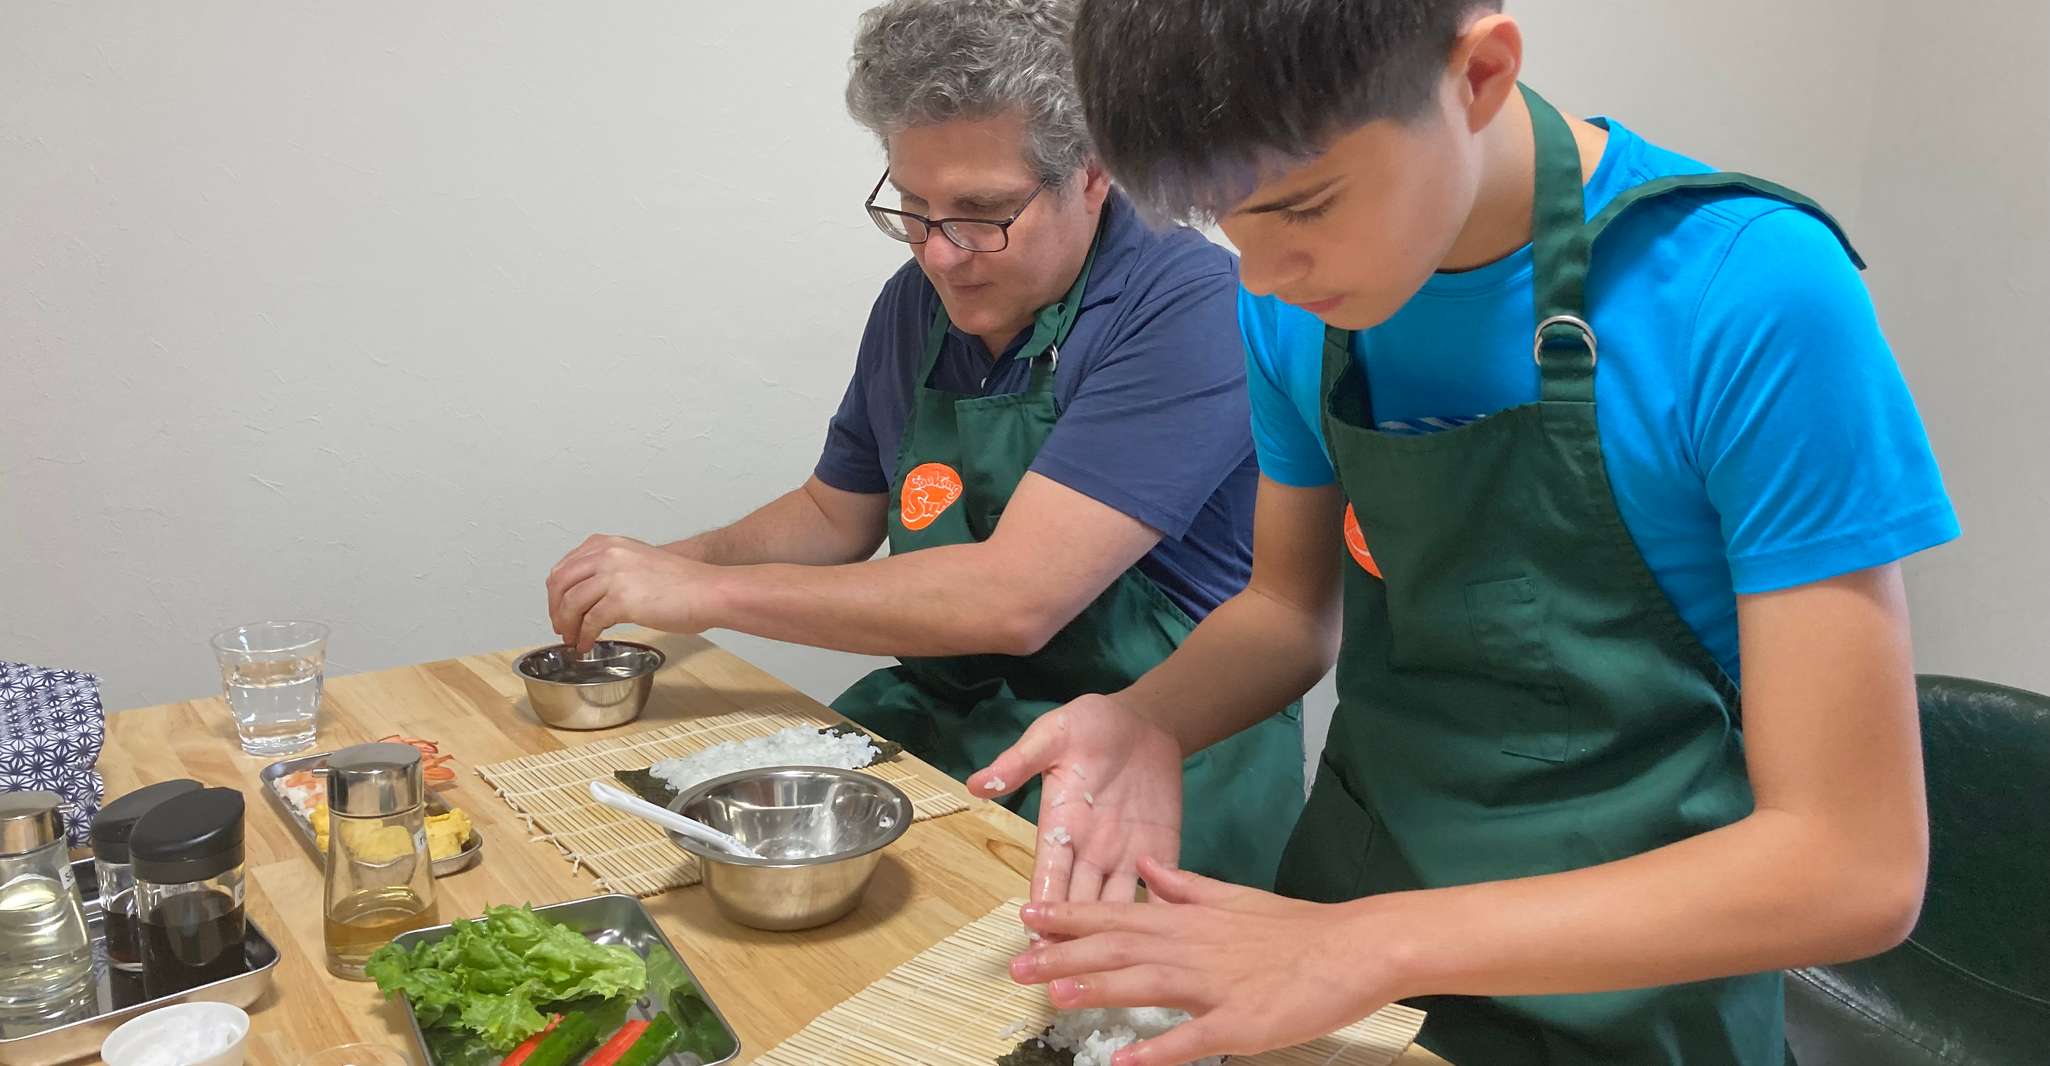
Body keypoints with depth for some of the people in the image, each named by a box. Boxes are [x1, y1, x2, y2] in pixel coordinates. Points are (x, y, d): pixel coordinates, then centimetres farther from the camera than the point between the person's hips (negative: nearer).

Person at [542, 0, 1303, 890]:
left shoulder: (1191, 305, -17)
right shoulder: (918, 300, 6)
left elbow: (1014, 599, -25)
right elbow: (835, 515, 21)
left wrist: (710, 591, -19)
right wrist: (674, 565, 2)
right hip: (936, 716, 7)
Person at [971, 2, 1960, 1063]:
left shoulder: (1756, 296, -25)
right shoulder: (1297, 295, -10)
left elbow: (1858, 864, -23)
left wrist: (1380, 945, -30)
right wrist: (1144, 723, -17)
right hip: (1347, 886, 4)